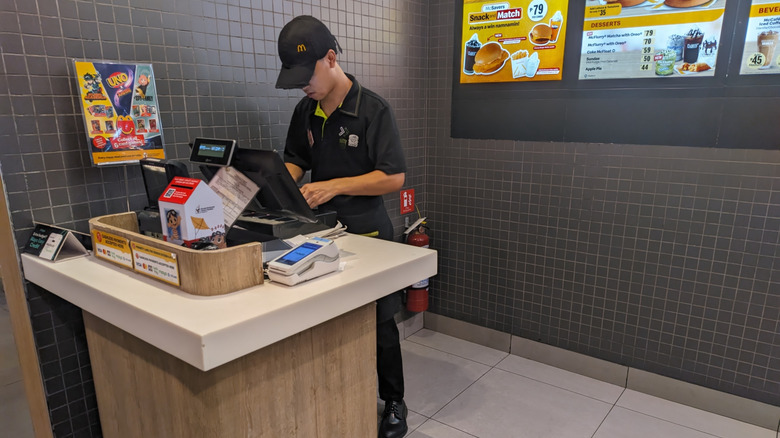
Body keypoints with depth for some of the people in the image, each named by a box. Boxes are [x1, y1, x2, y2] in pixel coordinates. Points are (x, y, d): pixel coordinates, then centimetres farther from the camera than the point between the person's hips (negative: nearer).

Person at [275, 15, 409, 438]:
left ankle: (393, 403, 28)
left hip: (367, 234, -5)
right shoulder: (305, 112, 5)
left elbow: (394, 177, -17)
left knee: (379, 324, 7)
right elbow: (295, 161, 15)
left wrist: (335, 186, -23)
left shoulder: (373, 110, -13)